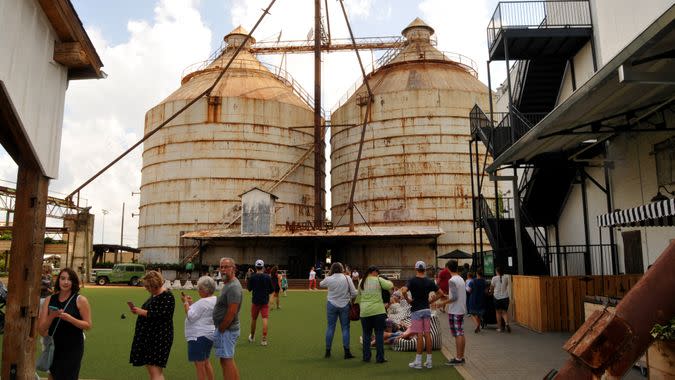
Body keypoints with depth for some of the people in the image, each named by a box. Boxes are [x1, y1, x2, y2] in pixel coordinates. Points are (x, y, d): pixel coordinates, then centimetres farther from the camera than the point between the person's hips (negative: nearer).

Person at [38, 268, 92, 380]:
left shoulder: (80, 300, -8)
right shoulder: (49, 300, 1)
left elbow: (88, 325, -9)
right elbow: (41, 328, 1)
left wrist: (69, 318, -22)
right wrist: (52, 316, -18)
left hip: (73, 348, -3)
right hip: (53, 346, 3)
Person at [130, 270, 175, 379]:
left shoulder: (167, 296, -15)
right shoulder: (154, 295, 13)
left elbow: (160, 315, -24)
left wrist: (141, 312, -19)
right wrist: (138, 310, 7)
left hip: (159, 337, -10)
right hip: (149, 336, 10)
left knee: (155, 369, -11)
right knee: (150, 366, 14)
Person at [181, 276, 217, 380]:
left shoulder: (203, 302, -20)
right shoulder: (215, 300, 9)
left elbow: (191, 316, -20)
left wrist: (185, 302, -11)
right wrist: (192, 303, 8)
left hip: (199, 336, -10)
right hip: (208, 335, 10)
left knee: (199, 364, -3)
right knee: (206, 362, 20)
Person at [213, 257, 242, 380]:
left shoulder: (233, 287, -20)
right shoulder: (228, 284, 12)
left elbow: (232, 312, -25)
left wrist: (220, 329, -16)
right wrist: (220, 329, 13)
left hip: (227, 330, -10)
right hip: (227, 329, 10)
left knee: (226, 361, -4)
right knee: (229, 361, 17)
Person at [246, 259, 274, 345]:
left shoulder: (252, 277, -8)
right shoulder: (267, 277, -5)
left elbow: (249, 288, 1)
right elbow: (272, 289, 0)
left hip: (255, 301, 1)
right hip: (265, 301, -1)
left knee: (253, 319, 15)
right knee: (265, 319, -2)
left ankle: (252, 337, 32)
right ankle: (264, 339, -8)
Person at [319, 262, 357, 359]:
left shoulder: (329, 279, -6)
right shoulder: (347, 278, -7)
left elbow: (321, 284, 16)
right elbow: (354, 293, -7)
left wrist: (328, 275, 18)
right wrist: (350, 299, 11)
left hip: (332, 305, 1)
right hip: (345, 305, -1)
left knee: (330, 327, 9)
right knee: (345, 328, 6)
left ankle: (328, 351, 16)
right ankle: (347, 352, 5)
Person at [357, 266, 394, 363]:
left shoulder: (361, 282, 10)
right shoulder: (378, 280, -4)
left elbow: (358, 297, 16)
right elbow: (390, 286, -7)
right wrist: (389, 281, 14)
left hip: (365, 311, 4)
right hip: (378, 311, -4)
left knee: (366, 334, 13)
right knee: (379, 334, 4)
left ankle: (366, 357, 16)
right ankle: (380, 357, 5)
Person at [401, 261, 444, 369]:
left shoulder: (412, 281, -10)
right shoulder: (429, 281, 4)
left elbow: (404, 291, -25)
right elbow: (440, 293, 6)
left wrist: (408, 300, -9)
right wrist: (430, 300, 10)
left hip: (416, 310, -4)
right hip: (427, 310, 4)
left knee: (419, 335, -2)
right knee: (427, 335, 7)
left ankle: (418, 362, 4)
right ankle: (429, 361, 13)